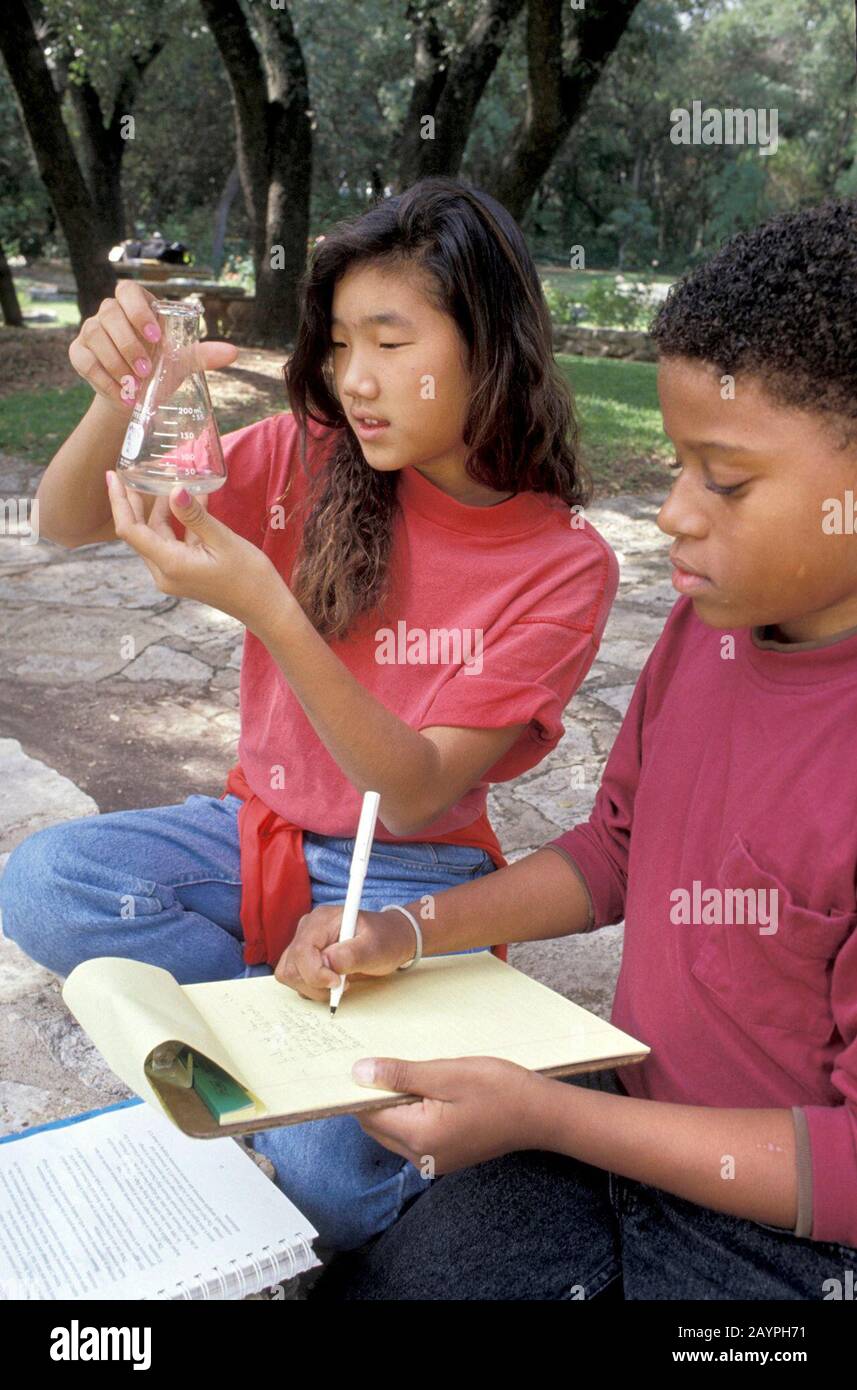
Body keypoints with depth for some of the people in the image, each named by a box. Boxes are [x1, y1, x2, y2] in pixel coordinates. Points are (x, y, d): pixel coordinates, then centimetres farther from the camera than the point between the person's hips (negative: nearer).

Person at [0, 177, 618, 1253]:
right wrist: (116, 400, -28)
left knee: (324, 1178, -24)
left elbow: (416, 797, -21)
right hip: (261, 832, 4)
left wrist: (267, 610, -34)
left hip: (405, 873, -4)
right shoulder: (310, 458, -5)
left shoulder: (565, 564, -14)